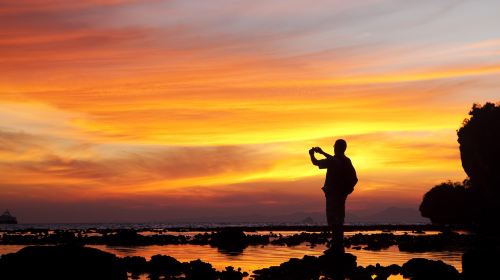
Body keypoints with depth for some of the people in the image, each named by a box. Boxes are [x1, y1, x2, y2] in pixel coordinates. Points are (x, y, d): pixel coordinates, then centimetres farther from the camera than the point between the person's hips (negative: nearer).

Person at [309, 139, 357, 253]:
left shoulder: (332, 161, -15)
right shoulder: (347, 161, 8)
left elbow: (316, 162, -5)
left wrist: (312, 154, 18)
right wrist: (322, 152, 36)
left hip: (333, 193, -8)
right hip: (342, 194, 8)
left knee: (333, 219, -6)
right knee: (338, 219, 15)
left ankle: (337, 246, -9)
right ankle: (339, 246, 21)